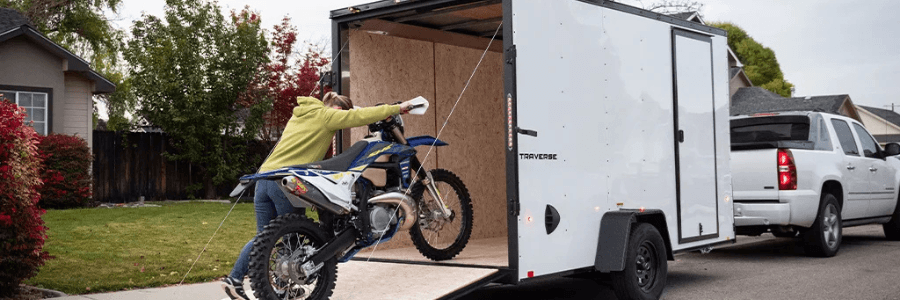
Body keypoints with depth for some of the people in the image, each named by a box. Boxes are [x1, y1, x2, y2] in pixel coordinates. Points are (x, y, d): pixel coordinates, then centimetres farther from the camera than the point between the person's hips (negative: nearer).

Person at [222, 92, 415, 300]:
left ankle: (234, 279, 7)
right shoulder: (326, 115, 1)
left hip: (265, 176, 8)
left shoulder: (300, 114, 25)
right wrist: (397, 108, 5)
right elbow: (362, 116, -3)